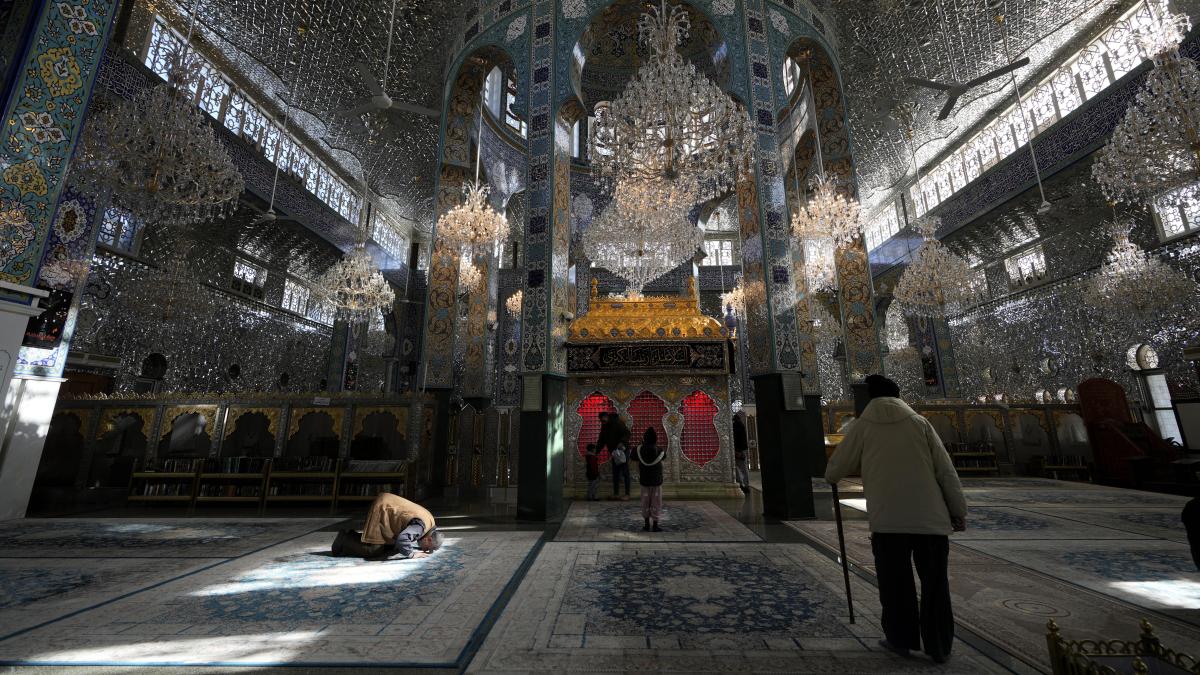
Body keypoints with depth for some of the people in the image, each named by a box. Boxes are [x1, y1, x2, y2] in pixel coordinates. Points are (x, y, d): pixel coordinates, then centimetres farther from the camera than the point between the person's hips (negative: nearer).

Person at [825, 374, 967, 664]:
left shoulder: (863, 426, 4)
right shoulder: (920, 422, 7)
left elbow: (834, 471, 6)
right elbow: (946, 470, 4)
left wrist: (831, 476, 29)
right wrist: (958, 511, 10)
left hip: (888, 520, -2)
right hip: (931, 517, 2)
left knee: (895, 583, 13)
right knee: (935, 583, 16)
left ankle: (901, 639, 23)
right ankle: (939, 646, 24)